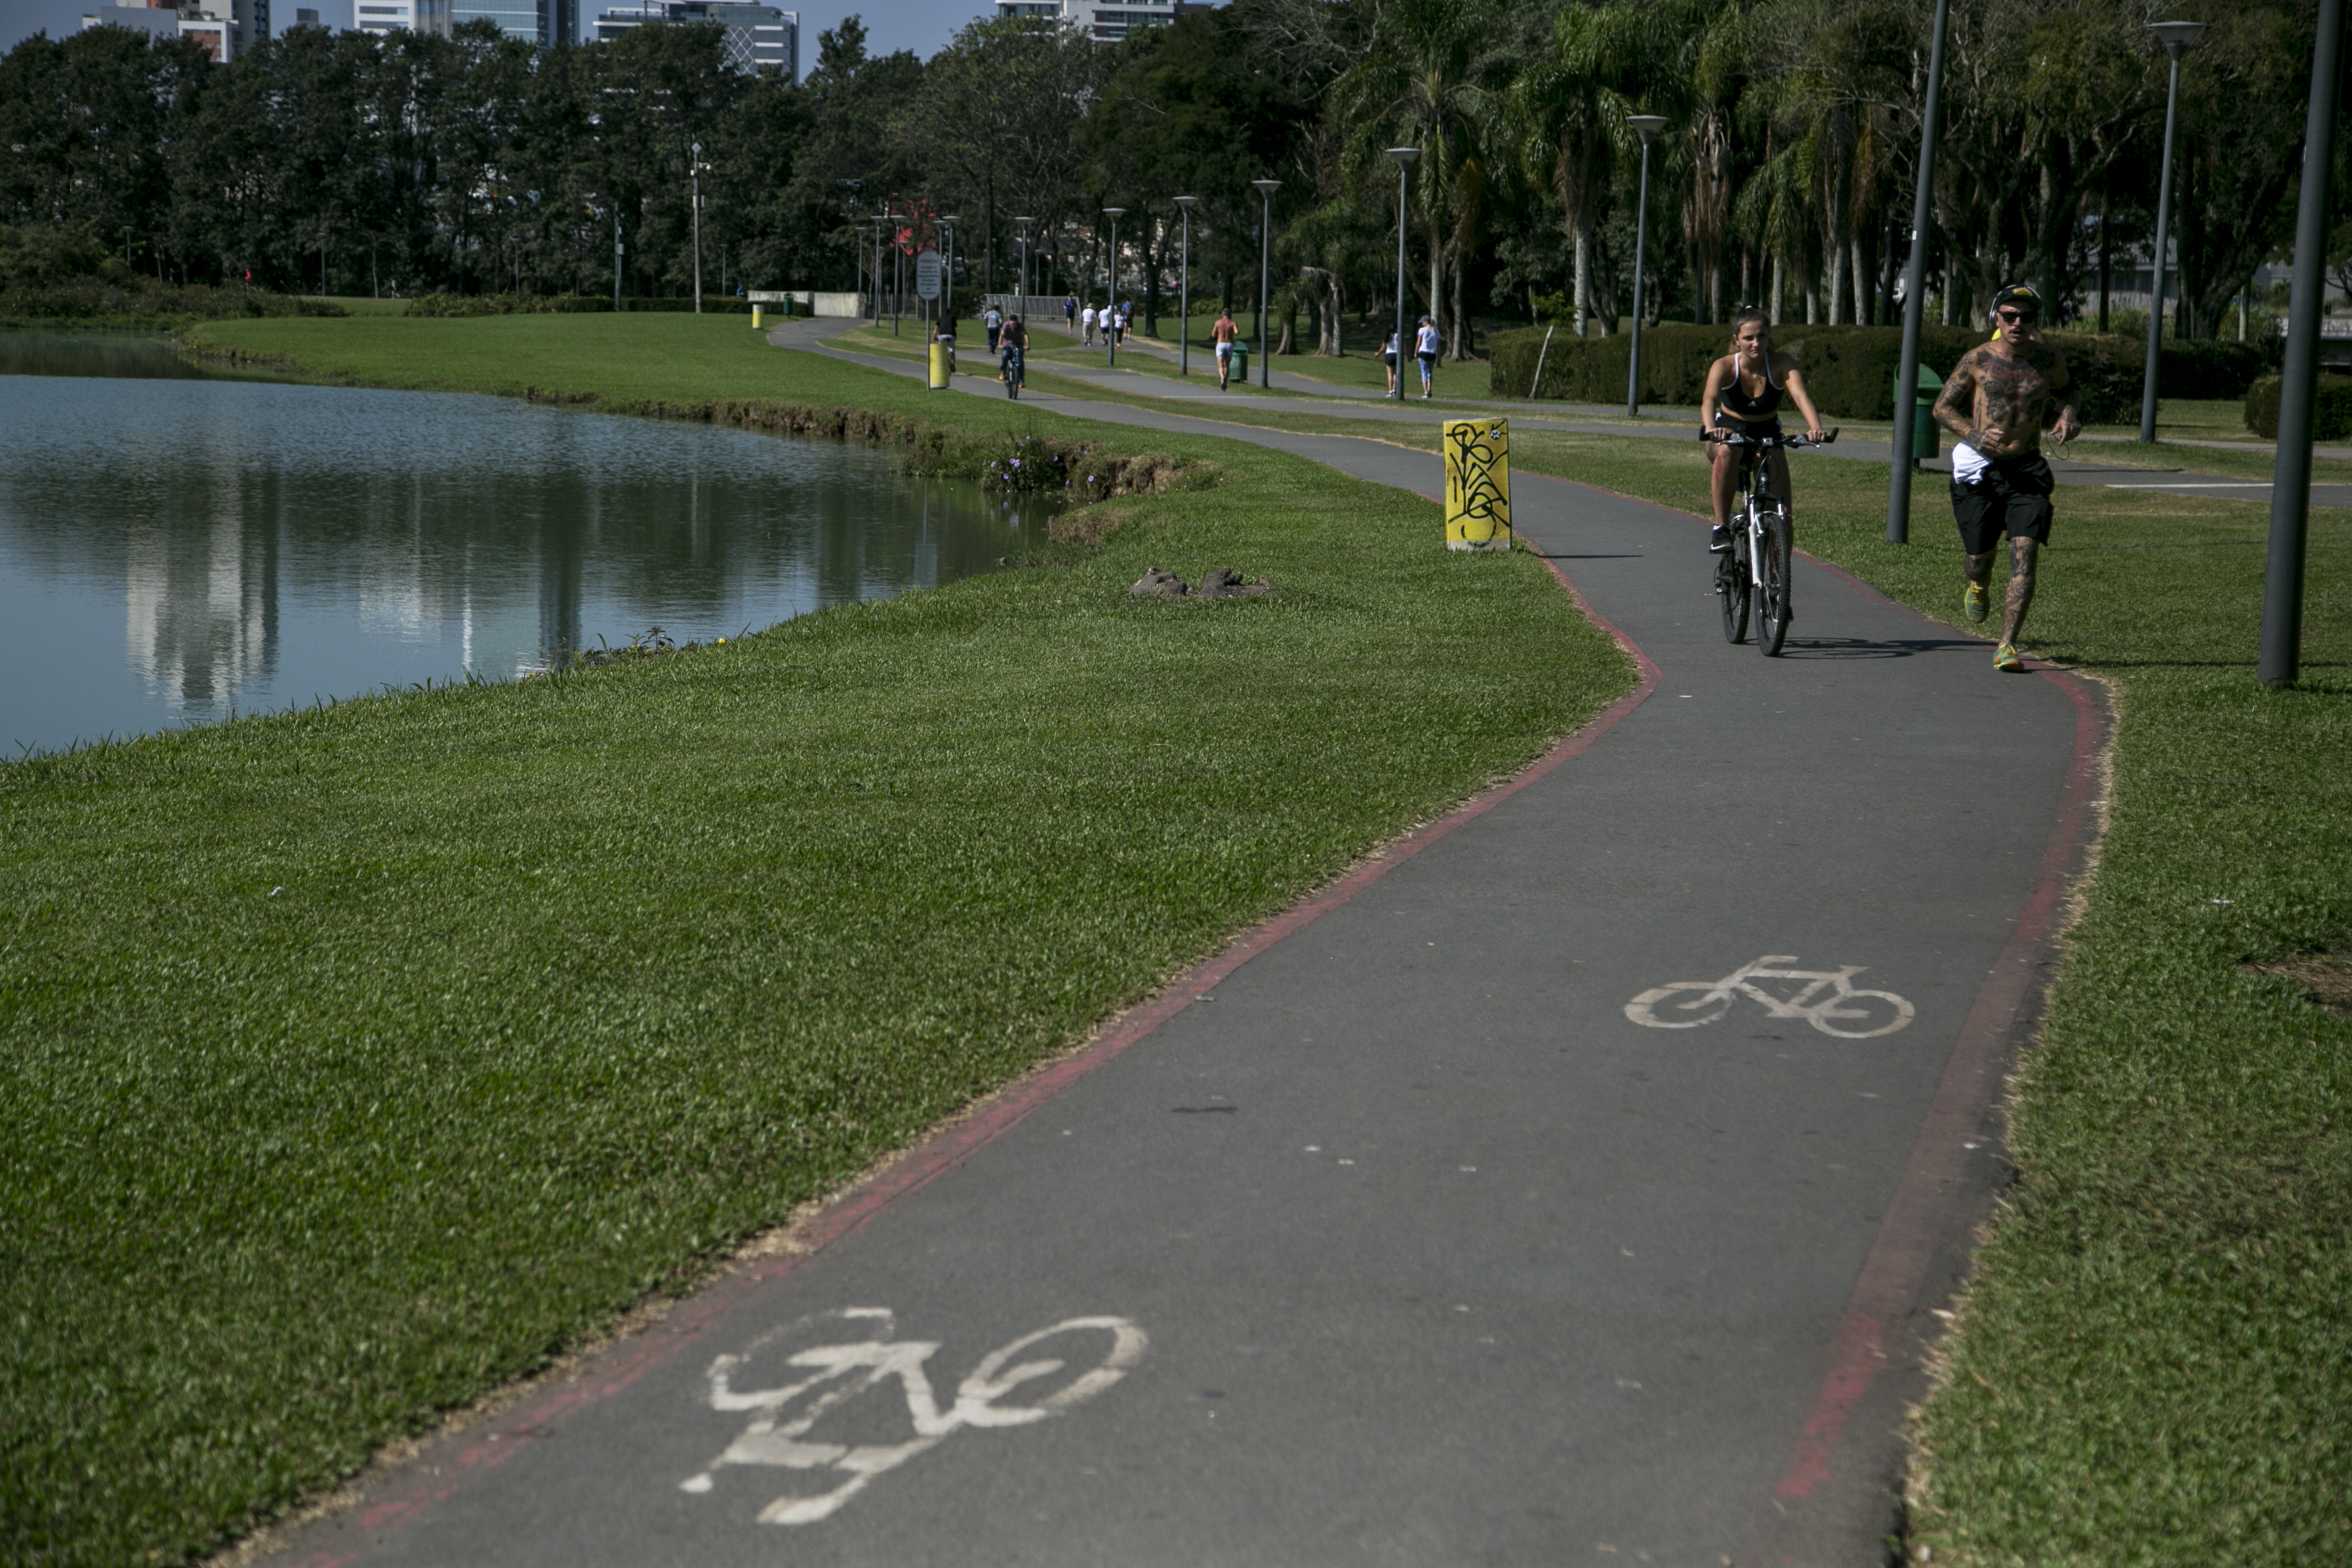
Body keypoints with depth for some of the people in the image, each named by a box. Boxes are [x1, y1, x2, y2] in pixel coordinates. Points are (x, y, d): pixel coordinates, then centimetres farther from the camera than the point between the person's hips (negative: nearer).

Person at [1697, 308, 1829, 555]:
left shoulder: (1782, 363, -21)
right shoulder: (1724, 367, -23)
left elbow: (1800, 394, -38)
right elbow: (1709, 398, -41)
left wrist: (1815, 427, -58)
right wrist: (1710, 427, -64)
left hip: (1767, 433, 2)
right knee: (1727, 452, -39)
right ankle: (1721, 528, -31)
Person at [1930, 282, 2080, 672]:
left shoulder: (2049, 361, 4)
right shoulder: (1977, 360, -2)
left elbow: (2068, 390, 26)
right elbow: (1943, 406, 4)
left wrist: (2069, 413, 3)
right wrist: (1974, 435, -14)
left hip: (2026, 471, 1)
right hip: (1980, 469, -1)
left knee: (2025, 555, -14)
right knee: (1980, 556, 7)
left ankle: (2007, 646, -13)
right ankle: (1978, 586, 47)